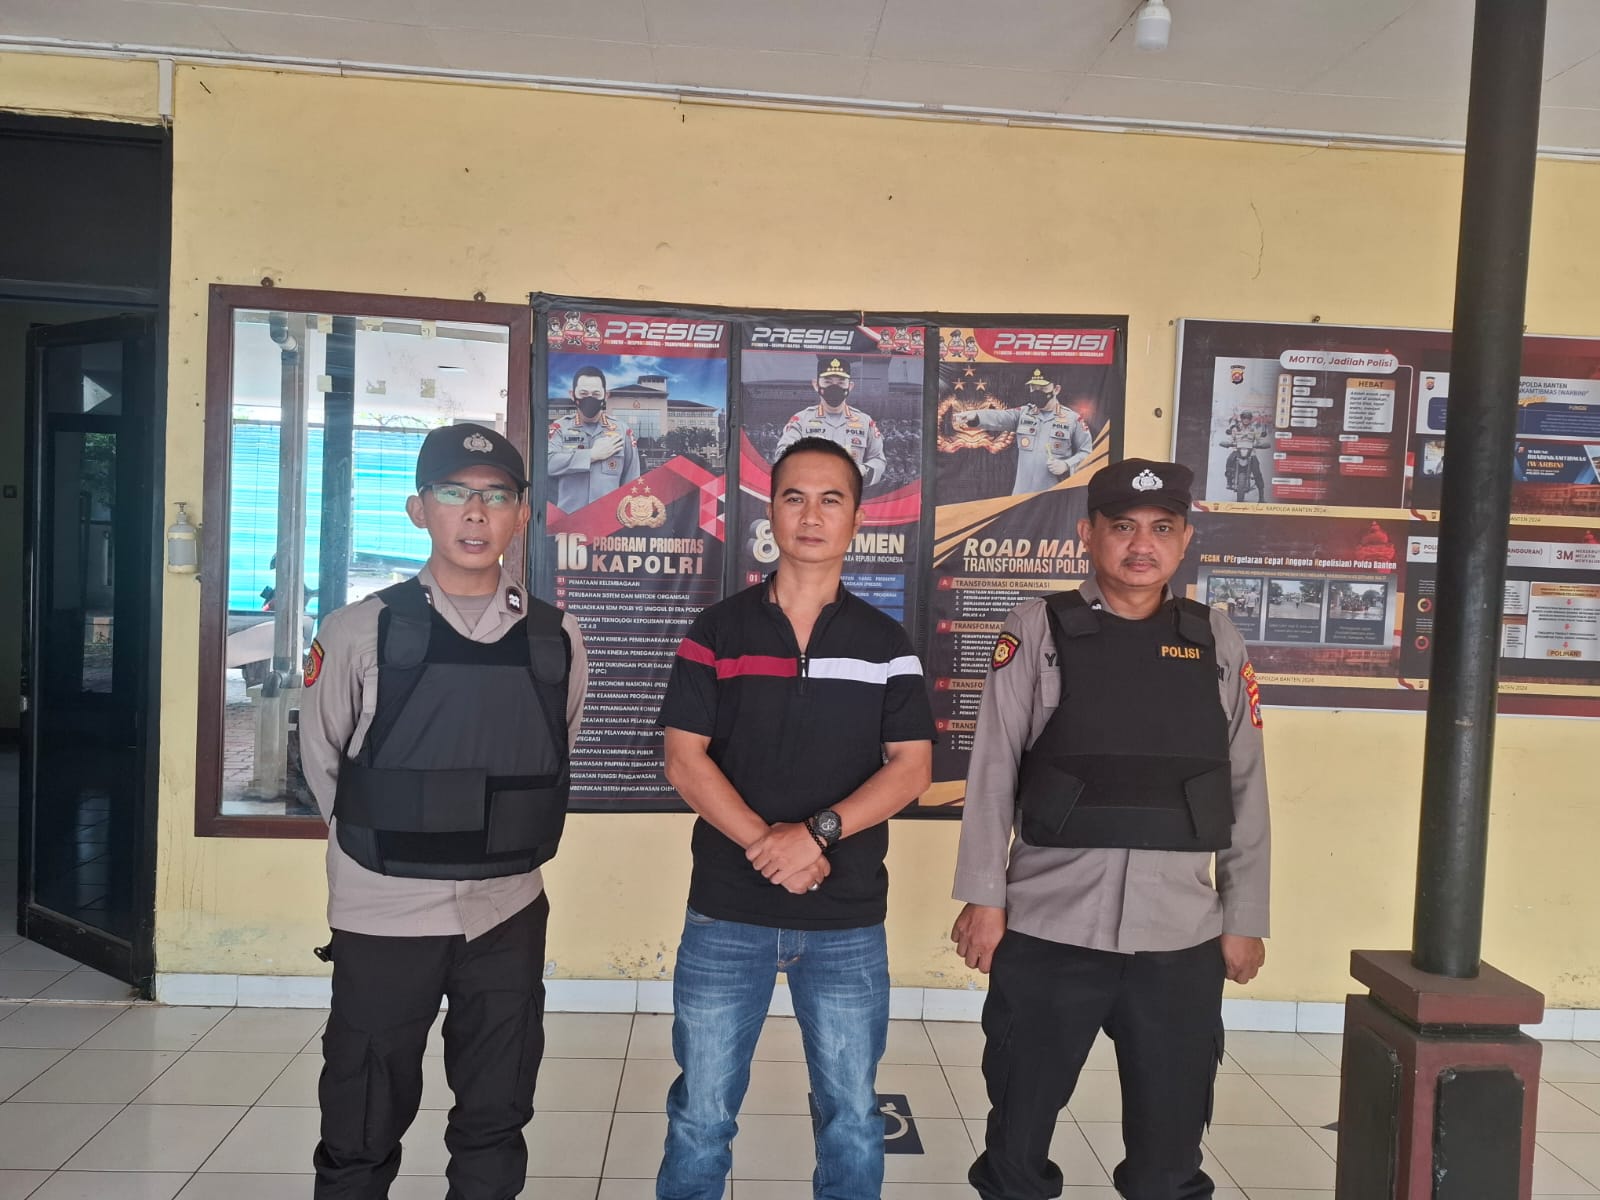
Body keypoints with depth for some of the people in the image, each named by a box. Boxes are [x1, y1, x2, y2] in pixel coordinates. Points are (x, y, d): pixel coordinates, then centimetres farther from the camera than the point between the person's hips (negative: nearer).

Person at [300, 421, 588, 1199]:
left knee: (495, 1126, 16)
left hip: (509, 915, 2)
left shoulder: (556, 640, -1)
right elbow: (322, 762, 3)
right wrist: (389, 845, 8)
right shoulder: (361, 631, -8)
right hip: (384, 915, -2)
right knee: (360, 1137, 13)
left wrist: (504, 849, 9)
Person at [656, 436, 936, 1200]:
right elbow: (684, 760, -5)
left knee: (851, 1114, 13)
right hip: (725, 914, 0)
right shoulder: (716, 632, 1)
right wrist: (765, 845, -17)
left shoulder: (886, 644, 3)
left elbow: (911, 767, -3)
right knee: (700, 1114, 12)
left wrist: (817, 833, -17)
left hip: (849, 921, 1)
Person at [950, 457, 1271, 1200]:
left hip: (1181, 936, 2)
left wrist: (1245, 920, 7)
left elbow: (1246, 790, 7)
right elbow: (993, 770, -3)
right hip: (1049, 927, -2)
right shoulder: (1038, 629, -2)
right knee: (1018, 1131, 13)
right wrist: (984, 898, -5)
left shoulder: (1217, 642, 6)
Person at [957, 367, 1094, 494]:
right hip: (1023, 494, 3)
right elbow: (999, 417, -12)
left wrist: (1067, 465, -14)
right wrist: (975, 416, -32)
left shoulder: (1072, 418, 1)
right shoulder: (1023, 414, 7)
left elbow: (1087, 452, 4)